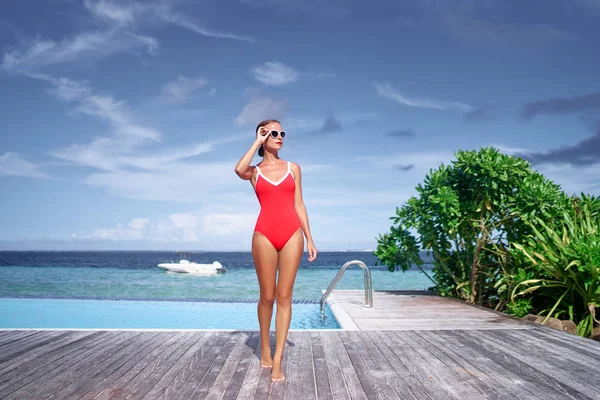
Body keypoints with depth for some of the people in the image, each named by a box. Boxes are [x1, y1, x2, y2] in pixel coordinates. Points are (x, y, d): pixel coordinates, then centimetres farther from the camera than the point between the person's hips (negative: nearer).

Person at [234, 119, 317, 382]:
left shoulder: (293, 168, 14)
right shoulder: (255, 171, 9)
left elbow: (299, 205, 12)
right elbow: (239, 170, -17)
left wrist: (309, 238, 6)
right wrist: (257, 142, -3)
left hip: (292, 234, 1)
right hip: (265, 234, -1)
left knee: (284, 296, 0)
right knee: (267, 296, 7)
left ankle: (277, 361, 6)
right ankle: (265, 349, 30)